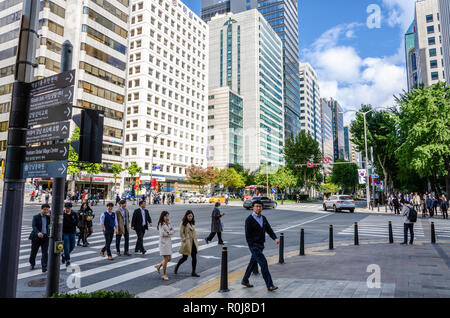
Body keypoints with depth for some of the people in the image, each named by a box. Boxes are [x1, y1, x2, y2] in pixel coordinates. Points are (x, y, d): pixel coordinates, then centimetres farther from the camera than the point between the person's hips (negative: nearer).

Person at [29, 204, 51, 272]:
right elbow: (34, 226, -18)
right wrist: (38, 233, -34)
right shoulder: (36, 217, -5)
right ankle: (32, 264, 39)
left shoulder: (48, 217, 7)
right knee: (34, 252, 14)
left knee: (45, 253, -6)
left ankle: (44, 267, -2)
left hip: (45, 237, 2)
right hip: (36, 237, -2)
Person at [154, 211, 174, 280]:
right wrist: (170, 233, -8)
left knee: (169, 258, 10)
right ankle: (164, 274, 8)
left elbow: (172, 231, 3)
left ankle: (159, 266, 34)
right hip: (163, 242, -7)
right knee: (166, 259, -5)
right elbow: (162, 234, -20)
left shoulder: (168, 223, 11)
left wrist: (168, 232, -14)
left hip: (169, 242, 7)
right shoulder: (161, 224, -11)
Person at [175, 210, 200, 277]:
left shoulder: (192, 223, 11)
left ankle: (193, 272, 10)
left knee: (194, 257, 2)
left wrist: (196, 240, 12)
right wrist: (184, 240, -14)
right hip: (187, 243, -6)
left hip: (193, 242, 6)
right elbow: (181, 233, -10)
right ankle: (176, 267, 31)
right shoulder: (183, 223, -9)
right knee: (185, 258, 5)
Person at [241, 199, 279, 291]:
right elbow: (248, 235, -13)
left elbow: (269, 230, 6)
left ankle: (245, 280, 33)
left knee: (253, 263, 17)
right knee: (263, 263, -11)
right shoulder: (249, 219, -13)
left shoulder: (263, 218, 9)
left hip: (261, 245, 7)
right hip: (254, 245, -7)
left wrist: (275, 238, -11)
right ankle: (269, 285, -5)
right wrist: (253, 247, -17)